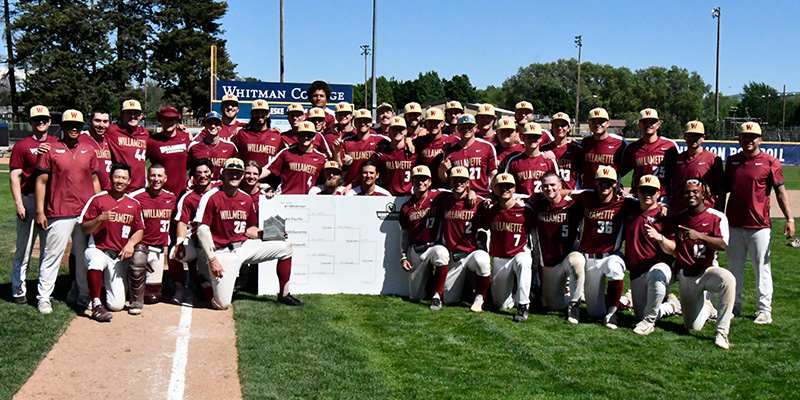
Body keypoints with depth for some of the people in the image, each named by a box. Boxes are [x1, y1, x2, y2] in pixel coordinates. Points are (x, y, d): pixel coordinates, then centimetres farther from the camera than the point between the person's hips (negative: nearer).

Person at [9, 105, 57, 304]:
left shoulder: (57, 144, 11)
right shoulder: (22, 146, 0)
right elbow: (14, 176, -4)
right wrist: (19, 204, -12)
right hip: (29, 200, -4)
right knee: (24, 248, 1)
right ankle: (19, 290, 10)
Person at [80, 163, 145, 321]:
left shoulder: (134, 204, 10)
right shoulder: (97, 199, 1)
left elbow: (140, 230, 11)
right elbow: (84, 229, -1)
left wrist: (131, 243, -9)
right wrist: (100, 219, -19)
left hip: (119, 256, 2)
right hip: (98, 250, -2)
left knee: (116, 305, -10)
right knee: (97, 261, -42)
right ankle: (96, 305, -28)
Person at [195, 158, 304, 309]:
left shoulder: (246, 199, 9)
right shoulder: (211, 197, -9)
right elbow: (202, 230, -14)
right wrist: (212, 259, -21)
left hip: (244, 246, 6)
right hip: (222, 252, -6)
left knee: (285, 247, 1)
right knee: (222, 304, -17)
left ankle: (284, 295, 9)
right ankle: (209, 285, 20)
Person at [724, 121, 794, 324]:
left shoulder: (770, 162, -2)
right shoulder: (732, 161, 10)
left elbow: (780, 191, -2)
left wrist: (789, 218, -9)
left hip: (760, 226, -4)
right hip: (734, 224, 4)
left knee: (762, 268, 0)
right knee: (734, 267, 10)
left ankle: (764, 310, 8)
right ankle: (734, 307, 19)